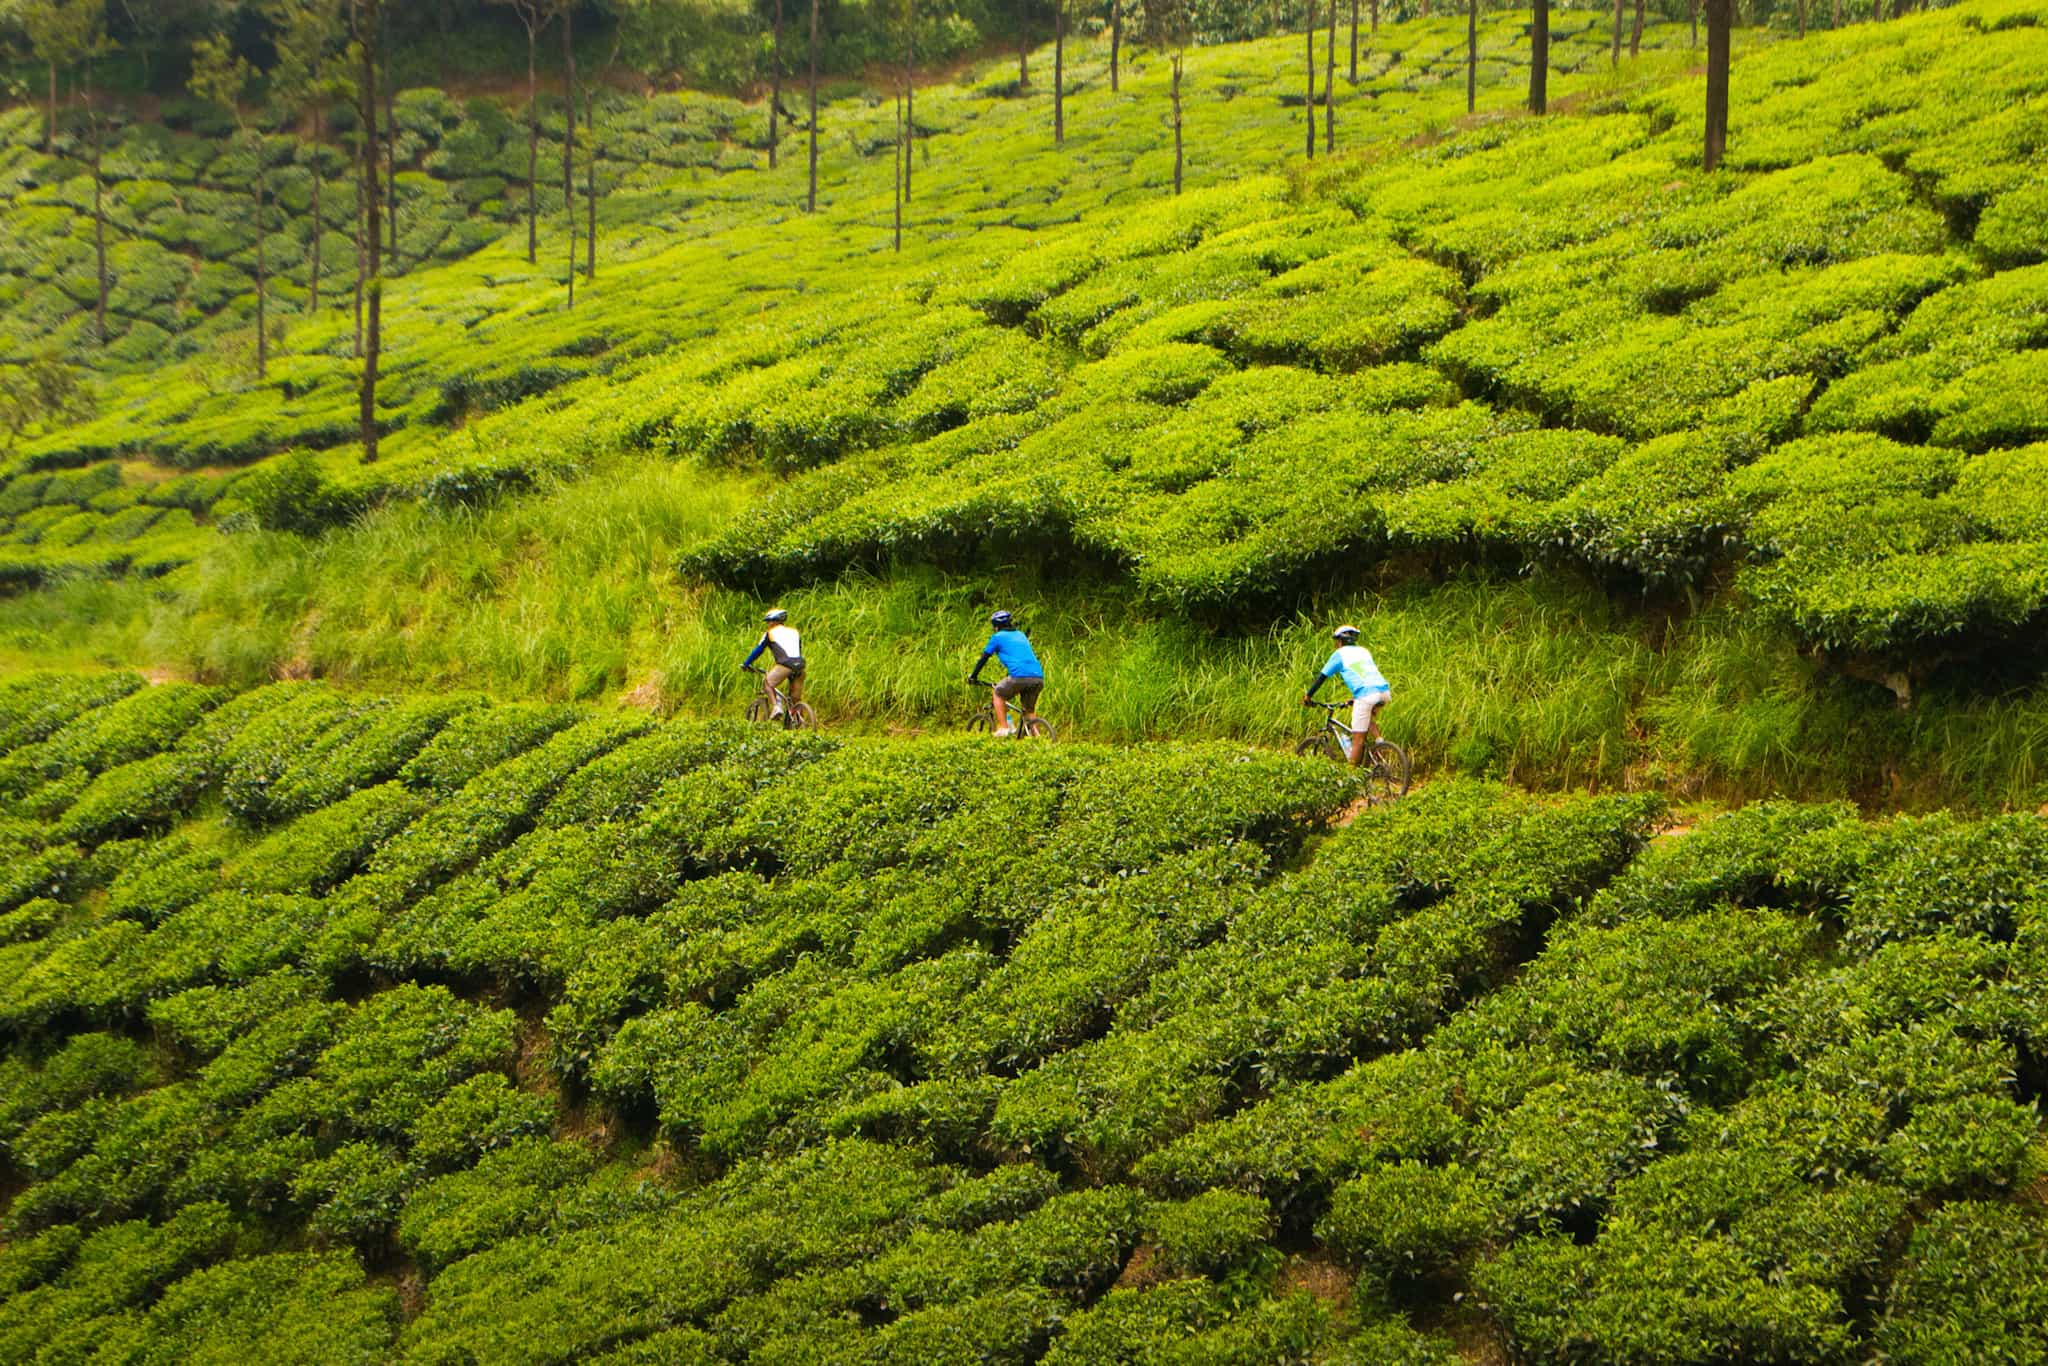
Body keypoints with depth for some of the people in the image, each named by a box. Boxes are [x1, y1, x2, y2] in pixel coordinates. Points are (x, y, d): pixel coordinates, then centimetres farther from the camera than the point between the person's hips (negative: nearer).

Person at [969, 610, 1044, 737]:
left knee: (998, 694, 18)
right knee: (1030, 711, 21)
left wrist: (973, 676, 28)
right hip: (1038, 677, 5)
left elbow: (983, 658, 16)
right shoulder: (1020, 635, 29)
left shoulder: (998, 637, 11)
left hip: (1019, 676, -5)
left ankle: (1003, 728, 8)